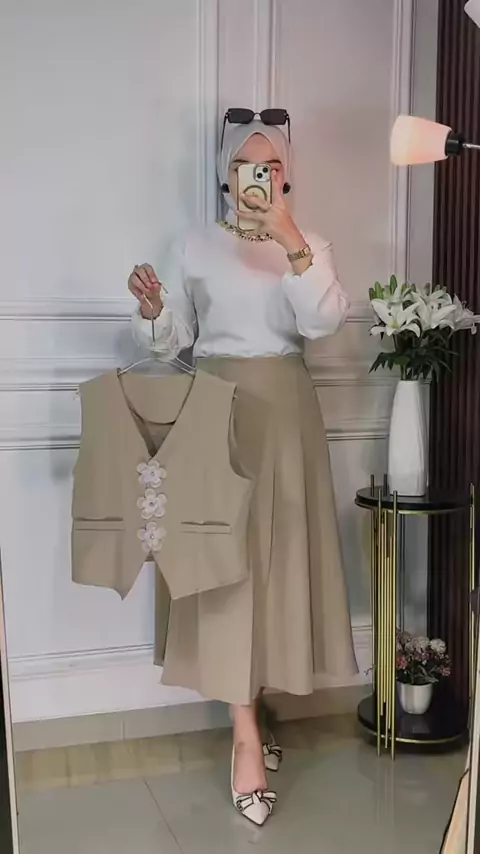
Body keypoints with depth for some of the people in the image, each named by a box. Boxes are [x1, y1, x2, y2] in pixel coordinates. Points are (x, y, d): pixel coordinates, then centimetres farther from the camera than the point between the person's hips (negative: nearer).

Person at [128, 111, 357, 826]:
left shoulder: (311, 246, 9)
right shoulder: (194, 246, 6)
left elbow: (325, 321, -10)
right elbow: (168, 342, 5)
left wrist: (290, 240, -19)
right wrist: (151, 309, -16)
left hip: (284, 413, 2)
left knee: (275, 555, 4)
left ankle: (246, 712, 21)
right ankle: (247, 735, -1)